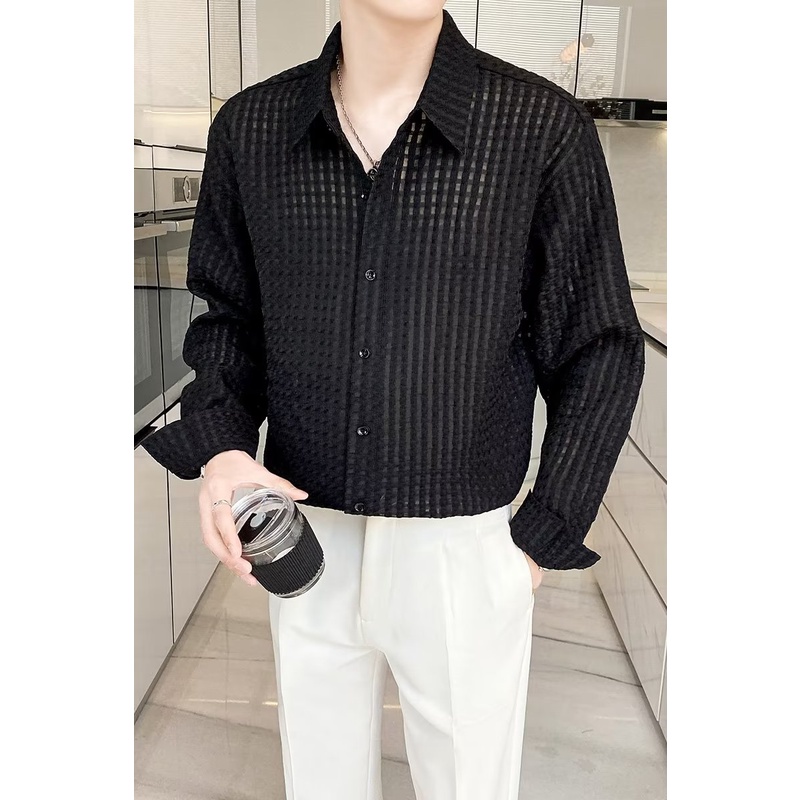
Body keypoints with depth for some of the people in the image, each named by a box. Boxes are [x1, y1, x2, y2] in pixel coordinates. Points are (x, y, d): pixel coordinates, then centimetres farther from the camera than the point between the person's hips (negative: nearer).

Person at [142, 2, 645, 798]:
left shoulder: (544, 127, -10)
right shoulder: (248, 128, -1)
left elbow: (598, 352, -3)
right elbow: (229, 318, 9)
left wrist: (541, 539, -4)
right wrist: (219, 448, -9)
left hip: (463, 550, -2)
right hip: (307, 540, 3)